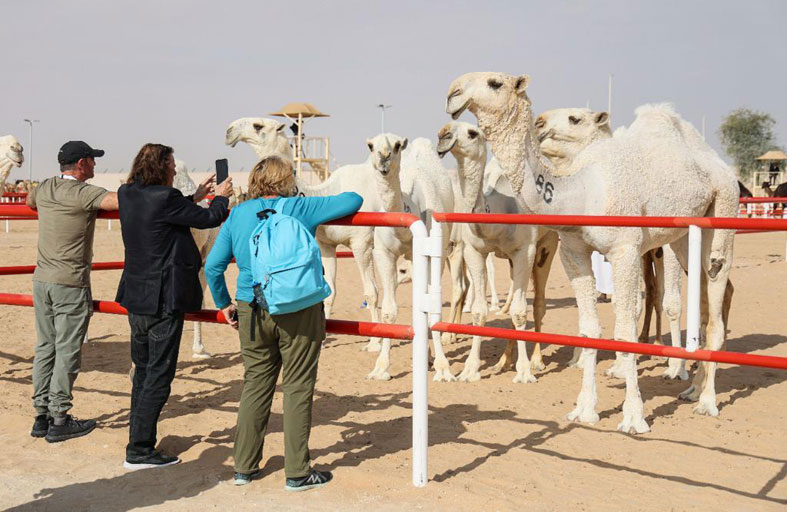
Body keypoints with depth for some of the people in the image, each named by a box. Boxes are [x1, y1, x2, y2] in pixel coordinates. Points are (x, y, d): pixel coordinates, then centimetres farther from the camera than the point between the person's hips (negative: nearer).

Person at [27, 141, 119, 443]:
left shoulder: (44, 189, 9)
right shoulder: (83, 193, -14)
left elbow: (29, 201, 33)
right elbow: (122, 201, -29)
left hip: (42, 280, 7)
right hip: (70, 284, -7)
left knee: (45, 348, 12)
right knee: (67, 352, 0)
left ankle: (41, 416, 18)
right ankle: (58, 421, 5)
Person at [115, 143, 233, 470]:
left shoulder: (128, 195, 5)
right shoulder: (164, 198, -18)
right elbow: (209, 219, -8)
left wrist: (194, 198, 22)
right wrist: (222, 197, 11)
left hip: (136, 298, 8)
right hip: (164, 299, -8)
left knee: (143, 370, 18)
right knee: (159, 374, -1)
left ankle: (139, 441, 27)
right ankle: (139, 451, 2)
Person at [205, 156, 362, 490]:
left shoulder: (238, 215, 7)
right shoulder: (300, 208, -3)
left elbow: (213, 265, 8)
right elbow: (353, 200, 4)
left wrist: (223, 304, 20)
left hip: (253, 312, 4)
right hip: (299, 310, -4)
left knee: (255, 385, 13)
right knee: (298, 388, 4)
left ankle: (244, 467, 21)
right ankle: (297, 472, 9)